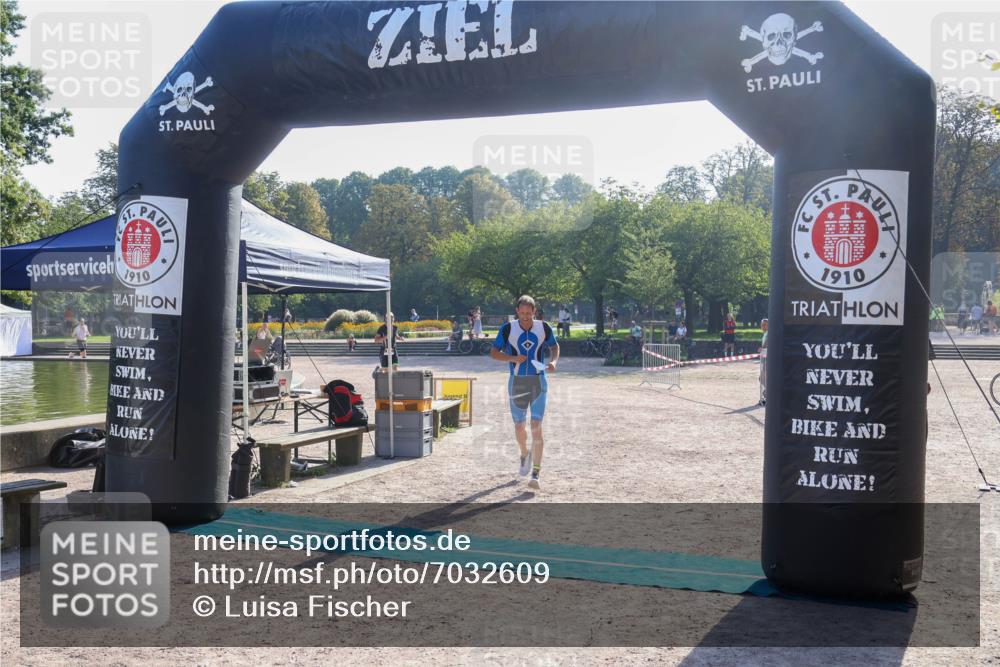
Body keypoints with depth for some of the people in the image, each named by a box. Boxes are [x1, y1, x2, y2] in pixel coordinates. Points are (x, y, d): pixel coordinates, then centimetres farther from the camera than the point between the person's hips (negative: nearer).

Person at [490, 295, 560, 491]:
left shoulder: (544, 328, -2)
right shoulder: (508, 329, -5)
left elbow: (554, 346, 14)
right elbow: (493, 352, 1)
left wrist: (554, 361, -6)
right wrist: (512, 358, -17)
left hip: (538, 381, -1)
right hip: (517, 382, 1)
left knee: (536, 427, -9)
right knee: (519, 426, 10)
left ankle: (536, 474, -8)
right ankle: (525, 454, 43)